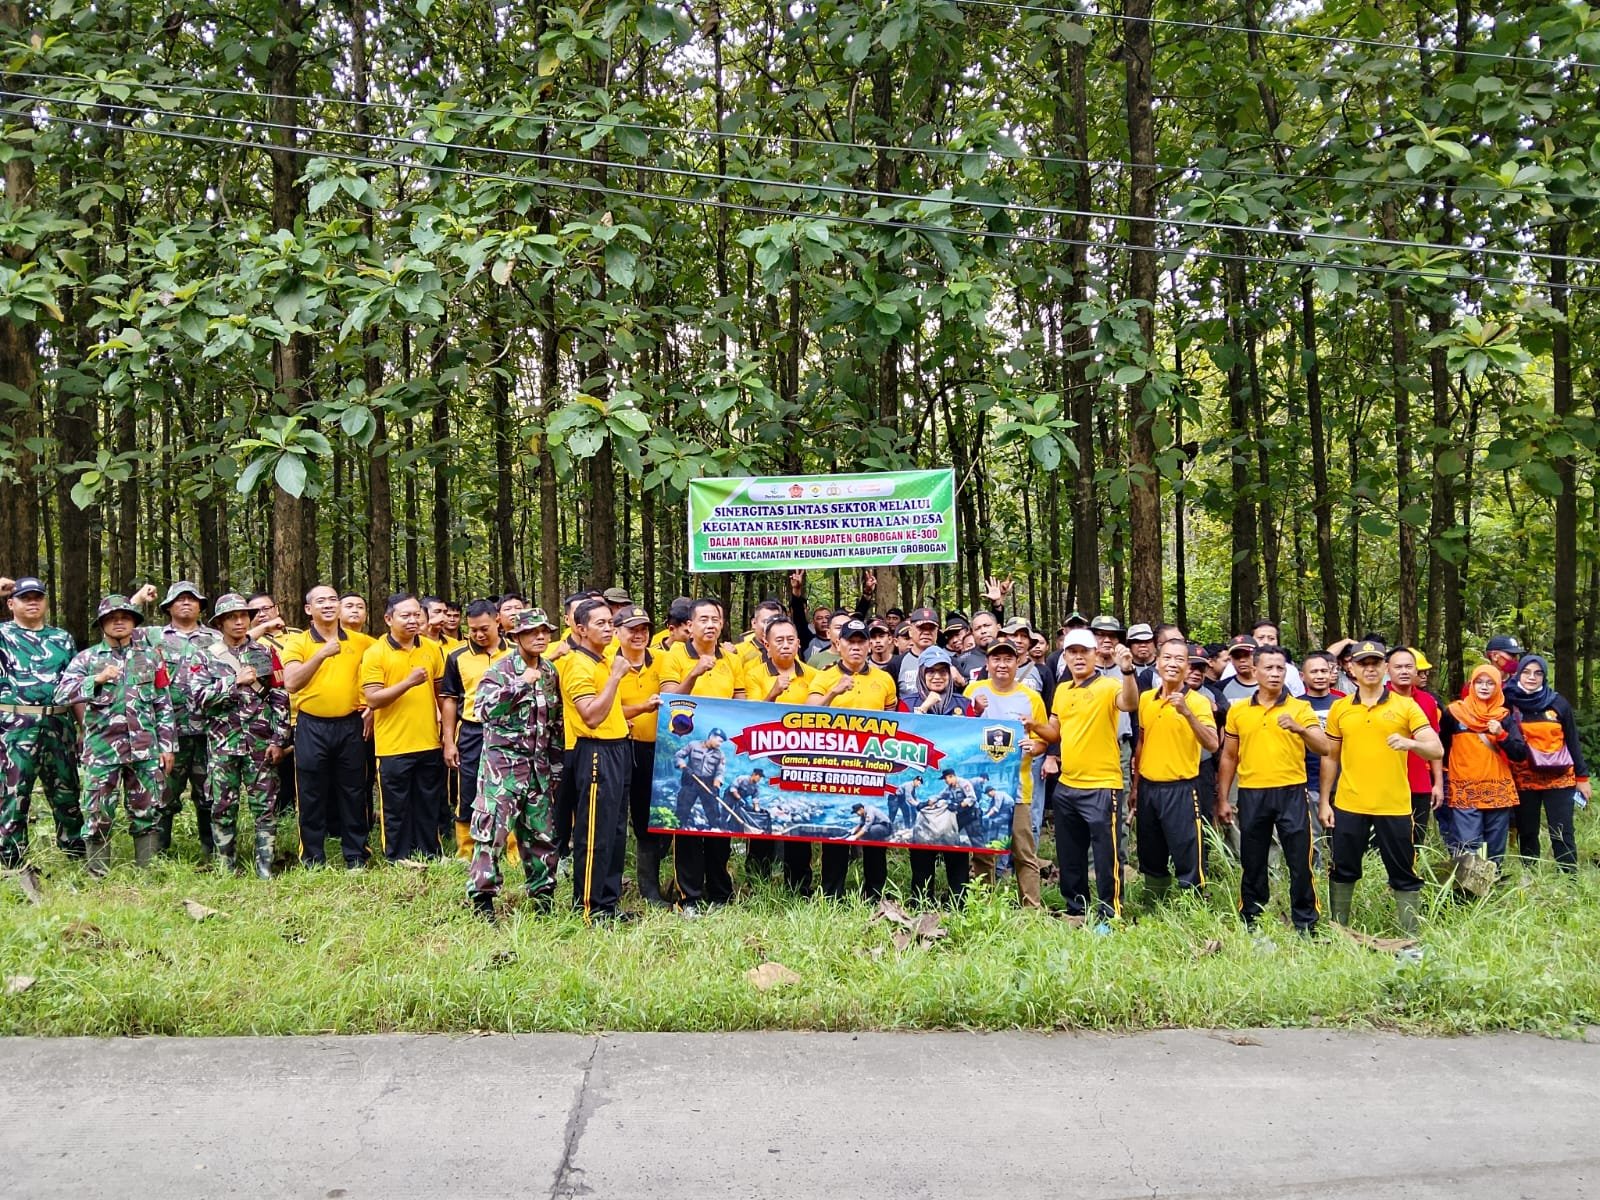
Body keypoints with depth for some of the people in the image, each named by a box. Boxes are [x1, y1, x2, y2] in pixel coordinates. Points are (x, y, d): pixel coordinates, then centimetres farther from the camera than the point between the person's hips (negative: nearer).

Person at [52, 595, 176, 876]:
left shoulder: (151, 655, 9)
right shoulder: (86, 658, 5)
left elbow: (164, 704, 10)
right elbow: (61, 694, -10)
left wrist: (167, 745, 5)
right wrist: (97, 679, -24)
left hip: (145, 748, 1)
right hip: (102, 750, -1)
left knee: (148, 814, 6)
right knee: (98, 816, 2)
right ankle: (97, 877, 13)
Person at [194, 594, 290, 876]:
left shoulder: (266, 652, 6)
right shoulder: (209, 657, 6)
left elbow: (280, 698, 3)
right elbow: (199, 698, -5)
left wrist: (279, 740, -4)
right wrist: (235, 681, -14)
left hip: (261, 742, 0)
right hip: (222, 743, 0)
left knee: (265, 806, 0)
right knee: (223, 807, 5)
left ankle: (265, 869, 7)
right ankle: (228, 869, 15)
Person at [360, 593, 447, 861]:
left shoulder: (432, 649, 6)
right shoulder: (375, 653, -7)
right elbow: (372, 699, -14)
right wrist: (408, 682, -25)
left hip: (429, 744, 4)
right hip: (393, 747, -4)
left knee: (429, 808, 13)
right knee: (396, 811, 7)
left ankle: (431, 859, 25)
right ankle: (398, 863, 18)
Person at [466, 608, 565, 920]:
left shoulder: (551, 673, 11)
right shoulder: (499, 669, -7)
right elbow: (483, 709, -22)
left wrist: (556, 765, 14)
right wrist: (520, 684, -24)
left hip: (539, 765, 6)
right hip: (503, 762, -6)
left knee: (542, 833, 9)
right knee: (492, 830, -8)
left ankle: (543, 897, 20)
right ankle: (481, 900, -1)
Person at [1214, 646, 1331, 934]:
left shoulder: (1301, 708, 2)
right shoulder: (1238, 711, 7)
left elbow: (1324, 748, -9)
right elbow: (1228, 757, 12)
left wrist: (1299, 728, -27)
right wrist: (1223, 799, 9)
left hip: (1291, 793, -2)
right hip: (1251, 794, 2)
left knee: (1300, 862, 0)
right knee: (1252, 864, 9)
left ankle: (1306, 925, 11)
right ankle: (1250, 923, 20)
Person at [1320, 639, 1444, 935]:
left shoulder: (1406, 705, -1)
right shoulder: (1339, 708, 6)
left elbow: (1437, 750, -7)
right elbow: (1330, 757, 12)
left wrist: (1410, 743, -28)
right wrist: (1325, 801, 7)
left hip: (1394, 806, -2)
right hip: (1349, 805, 2)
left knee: (1403, 875, 5)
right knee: (1343, 870, 10)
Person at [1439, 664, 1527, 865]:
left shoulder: (1506, 716, 7)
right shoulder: (1453, 712, 3)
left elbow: (1521, 755, 1)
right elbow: (1441, 748, 14)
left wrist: (1502, 735, -14)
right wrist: (1444, 780, 12)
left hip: (1499, 792, 2)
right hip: (1465, 793, -2)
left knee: (1495, 850, 7)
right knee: (1468, 850, -11)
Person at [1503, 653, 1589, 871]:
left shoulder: (1558, 702, 2)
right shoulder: (1508, 702, 0)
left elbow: (1573, 742, 7)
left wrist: (1582, 777, 6)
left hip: (1559, 779, 0)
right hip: (1523, 780, 0)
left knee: (1562, 833, -2)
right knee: (1527, 833, 7)